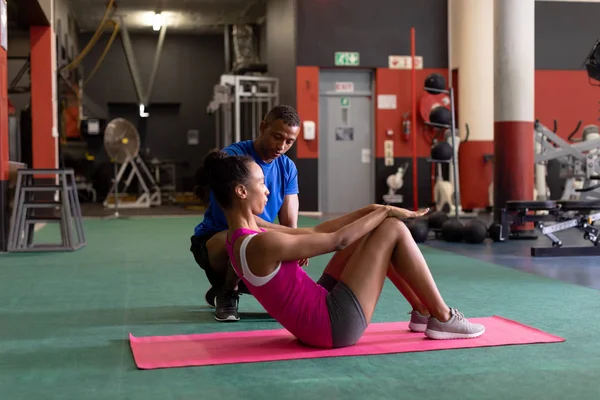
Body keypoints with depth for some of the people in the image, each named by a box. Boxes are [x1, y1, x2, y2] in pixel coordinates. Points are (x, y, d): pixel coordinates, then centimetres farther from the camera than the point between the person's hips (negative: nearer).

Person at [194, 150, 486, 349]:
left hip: (319, 308, 10)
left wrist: (371, 210, 4)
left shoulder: (243, 236, 5)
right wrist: (385, 211, -4)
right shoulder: (262, 245, -26)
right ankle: (443, 318, 9)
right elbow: (337, 240, -17)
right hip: (334, 324, -10)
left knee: (374, 231, 14)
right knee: (393, 229, -6)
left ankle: (423, 312, 23)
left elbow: (313, 231, 8)